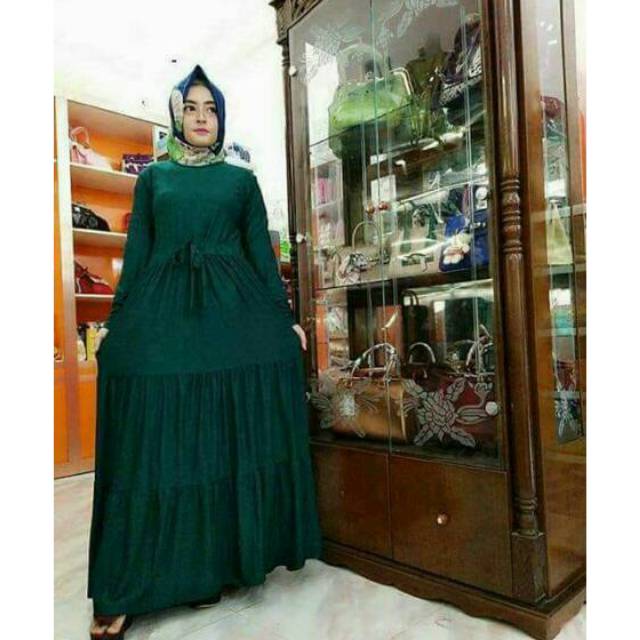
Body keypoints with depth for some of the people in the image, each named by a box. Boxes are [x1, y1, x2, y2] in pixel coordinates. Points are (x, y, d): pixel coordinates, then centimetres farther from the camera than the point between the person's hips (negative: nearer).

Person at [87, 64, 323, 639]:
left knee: (229, 436, 1)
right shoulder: (153, 177, 16)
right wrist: (115, 322, 4)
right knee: (158, 443, 1)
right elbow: (136, 254, 11)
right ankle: (129, 588, 12)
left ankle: (215, 565, 18)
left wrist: (287, 316, 1)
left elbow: (262, 252, 9)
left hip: (235, 311, 0)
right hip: (163, 312, 0)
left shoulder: (242, 179, 14)